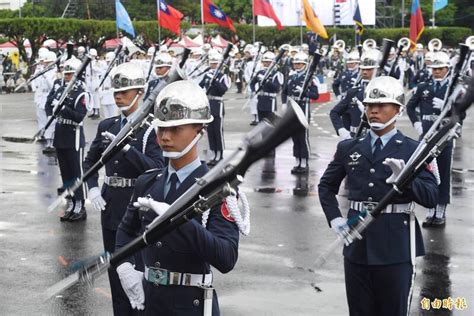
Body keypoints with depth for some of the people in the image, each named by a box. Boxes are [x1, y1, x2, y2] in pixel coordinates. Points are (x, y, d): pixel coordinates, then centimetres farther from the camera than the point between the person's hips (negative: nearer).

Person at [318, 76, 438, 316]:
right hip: (357, 244, 3)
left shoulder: (413, 150, -2)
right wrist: (334, 218, 5)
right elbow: (326, 186, 19)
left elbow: (431, 197, -8)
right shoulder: (348, 148, 8)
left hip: (396, 248, -3)